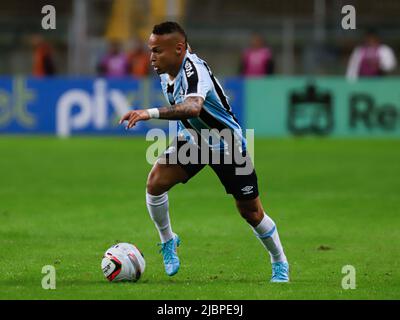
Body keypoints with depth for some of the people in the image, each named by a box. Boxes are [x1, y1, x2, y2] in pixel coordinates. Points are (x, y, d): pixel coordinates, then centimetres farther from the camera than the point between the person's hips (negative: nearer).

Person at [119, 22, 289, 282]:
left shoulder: (194, 70, -33)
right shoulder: (166, 73, -8)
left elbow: (193, 107, -55)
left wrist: (152, 113, -66)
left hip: (228, 144, -6)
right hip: (193, 139, 6)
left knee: (251, 212, 2)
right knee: (156, 182, -17)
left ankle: (280, 264, 25)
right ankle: (168, 241, 5)